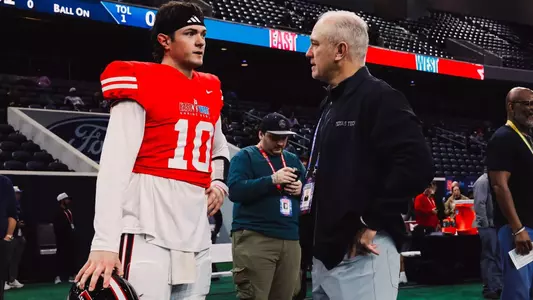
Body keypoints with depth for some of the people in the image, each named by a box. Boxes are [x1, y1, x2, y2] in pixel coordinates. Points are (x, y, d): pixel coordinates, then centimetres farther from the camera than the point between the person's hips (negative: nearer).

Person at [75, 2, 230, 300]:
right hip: (148, 233, -7)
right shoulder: (140, 83, -5)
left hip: (198, 236, 7)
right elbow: (114, 166, -13)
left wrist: (219, 181, 11)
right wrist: (104, 243, -20)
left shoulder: (210, 90, 15)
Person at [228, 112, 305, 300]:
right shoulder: (245, 156, 3)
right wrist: (272, 180, -19)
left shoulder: (293, 159, 22)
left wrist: (302, 189, -1)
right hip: (254, 237, -6)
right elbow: (235, 190, -12)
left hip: (290, 238, 6)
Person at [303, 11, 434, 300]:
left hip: (361, 254, -9)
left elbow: (417, 165, -22)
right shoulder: (331, 104, 19)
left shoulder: (379, 97, -10)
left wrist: (372, 222, -18)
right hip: (326, 253, 9)